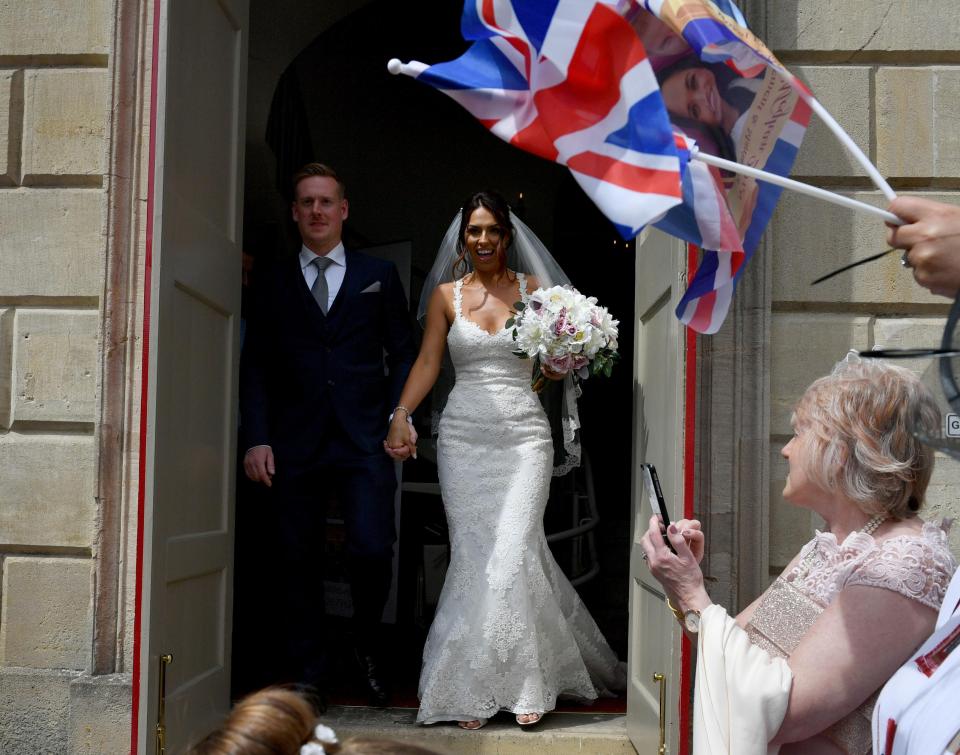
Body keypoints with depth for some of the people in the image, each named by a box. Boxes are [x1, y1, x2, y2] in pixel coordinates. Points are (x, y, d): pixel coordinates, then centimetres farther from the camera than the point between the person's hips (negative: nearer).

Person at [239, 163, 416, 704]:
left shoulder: (379, 274, 12)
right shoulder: (273, 281, 12)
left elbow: (403, 353, 11)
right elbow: (256, 365, 8)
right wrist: (257, 438, -2)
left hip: (364, 439, -1)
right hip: (294, 443, 1)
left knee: (373, 549, -10)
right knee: (293, 560, 1)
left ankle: (369, 651, 17)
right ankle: (309, 673, 17)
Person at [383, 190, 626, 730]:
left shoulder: (534, 289, 8)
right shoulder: (446, 296, 10)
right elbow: (428, 362, 4)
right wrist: (402, 415, -9)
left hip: (524, 432, -1)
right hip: (465, 436, 1)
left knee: (513, 553, -9)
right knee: (473, 557, -2)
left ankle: (521, 681, 5)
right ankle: (479, 687, 8)